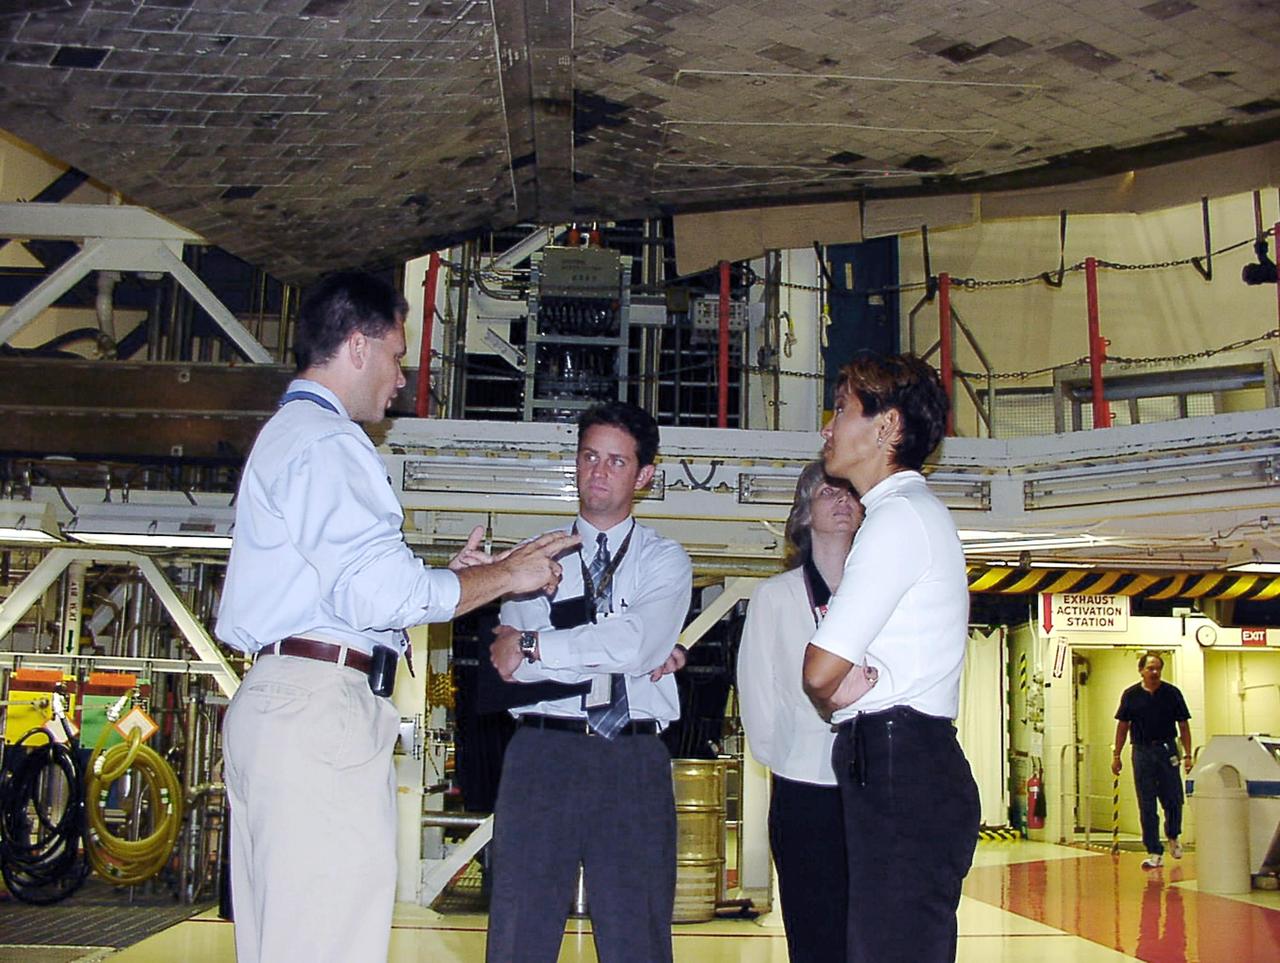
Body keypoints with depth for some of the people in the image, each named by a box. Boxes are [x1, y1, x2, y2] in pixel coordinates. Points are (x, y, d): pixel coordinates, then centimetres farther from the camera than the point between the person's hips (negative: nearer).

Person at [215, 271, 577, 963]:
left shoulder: (284, 436, 25)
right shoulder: (326, 441, -9)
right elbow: (381, 594, -18)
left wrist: (449, 573, 20)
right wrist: (507, 575, -6)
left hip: (276, 702, 11)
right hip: (321, 707, -11)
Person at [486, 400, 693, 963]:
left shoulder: (665, 561, 9)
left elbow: (638, 643, -11)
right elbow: (511, 662, -3)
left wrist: (535, 647, -7)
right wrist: (626, 657, -9)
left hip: (634, 763, -1)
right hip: (543, 752, 1)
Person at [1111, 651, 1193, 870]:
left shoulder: (1172, 693, 0)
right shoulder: (1131, 695, 2)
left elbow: (1183, 726, 3)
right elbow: (1123, 726, 8)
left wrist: (1187, 755, -3)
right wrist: (1116, 755, 6)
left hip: (1167, 750, 0)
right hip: (1142, 751, 1)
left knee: (1173, 800, 2)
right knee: (1146, 806, 0)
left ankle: (1173, 837, 32)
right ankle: (1154, 853, 6)